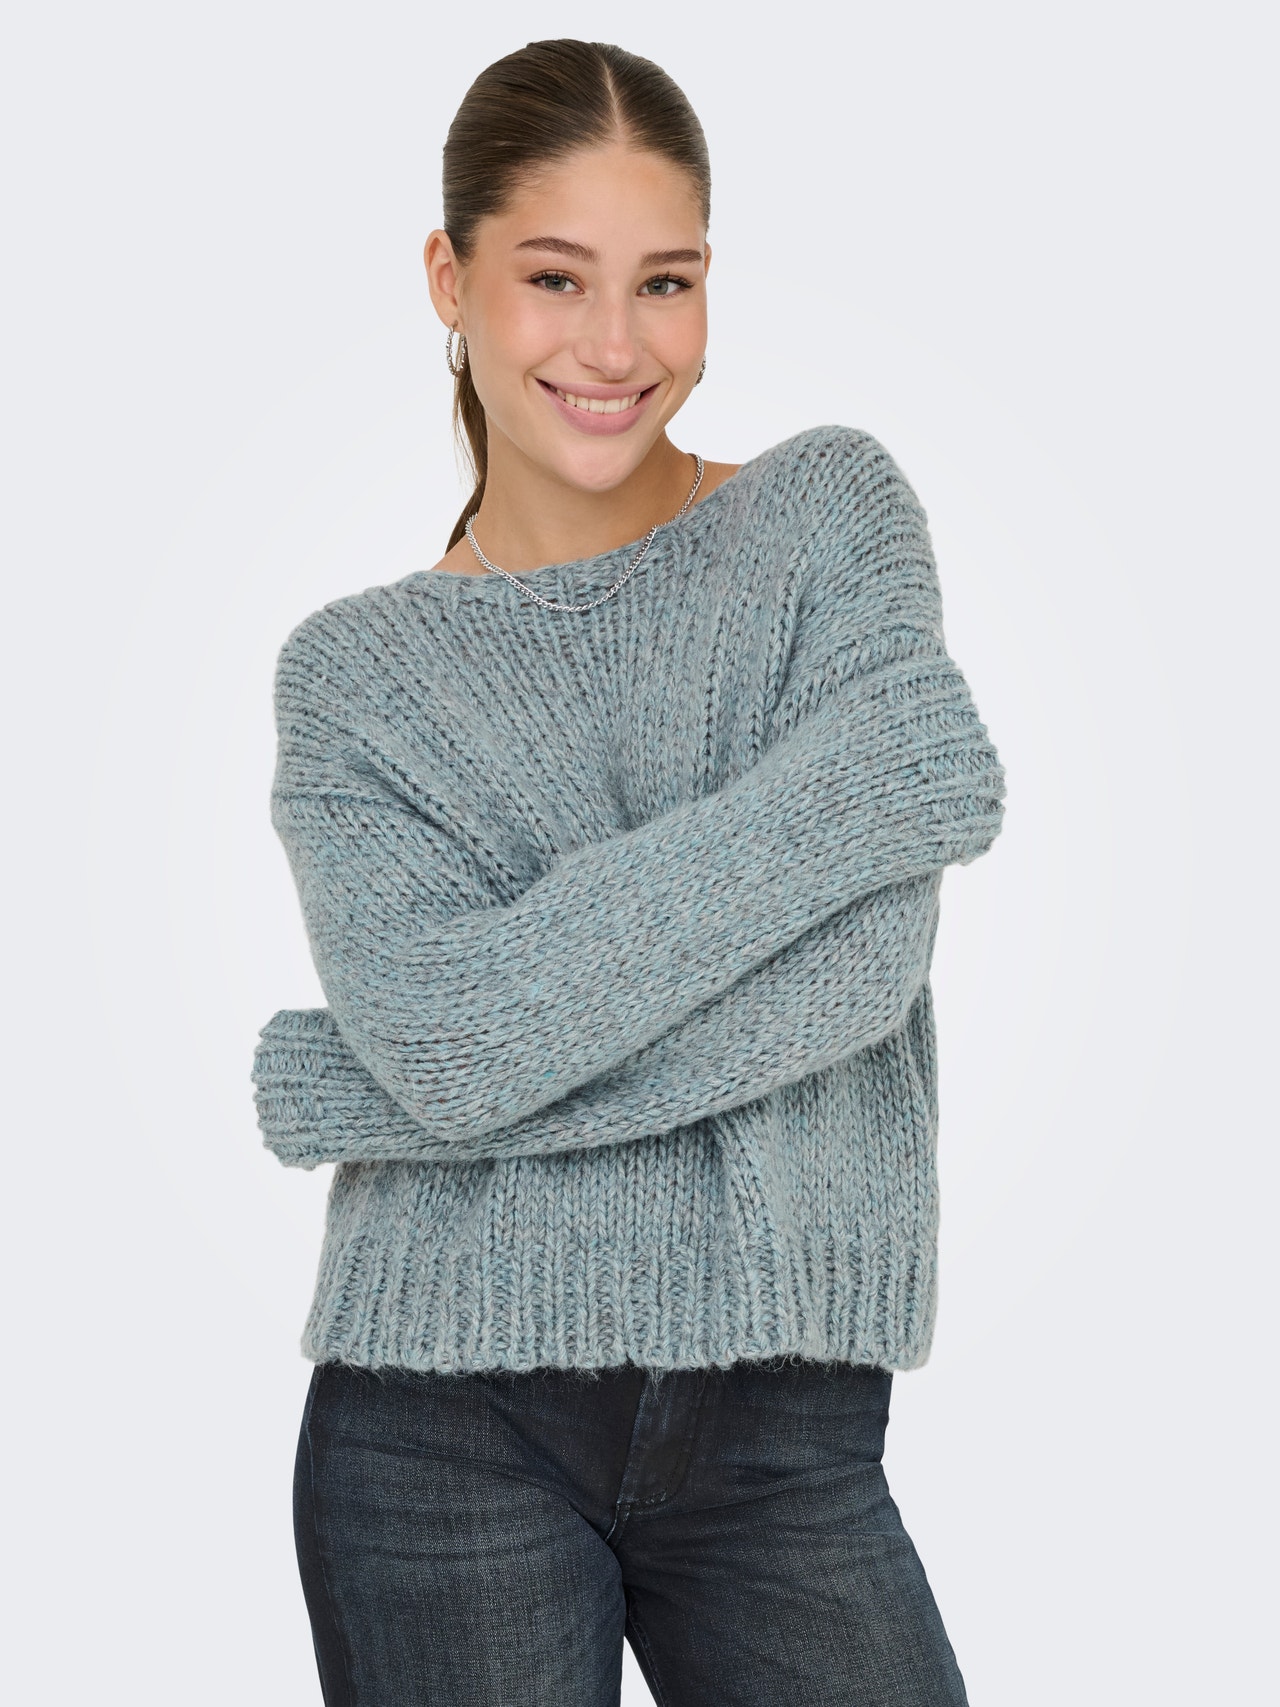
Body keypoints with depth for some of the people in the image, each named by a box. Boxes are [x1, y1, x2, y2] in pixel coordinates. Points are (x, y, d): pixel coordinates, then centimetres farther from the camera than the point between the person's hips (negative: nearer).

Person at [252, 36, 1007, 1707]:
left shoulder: (836, 516, 0)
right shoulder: (352, 671, 2)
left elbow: (859, 968, -14)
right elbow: (449, 1036, -15)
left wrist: (338, 1091, -11)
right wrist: (849, 791, -18)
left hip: (787, 1427, 0)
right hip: (447, 1434, 0)